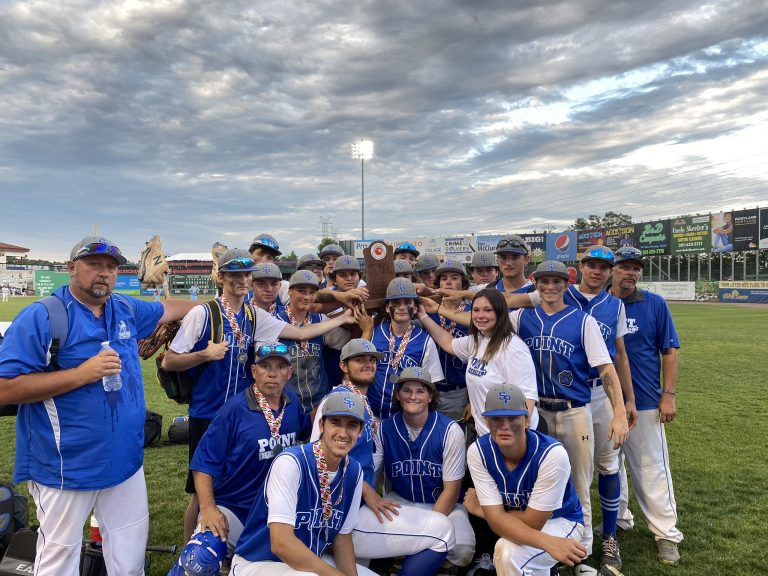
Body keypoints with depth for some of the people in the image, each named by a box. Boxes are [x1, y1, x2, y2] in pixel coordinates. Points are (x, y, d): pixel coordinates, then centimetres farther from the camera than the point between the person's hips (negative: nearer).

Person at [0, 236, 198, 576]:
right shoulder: (41, 317, -11)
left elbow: (167, 309, 28)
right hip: (66, 469, -5)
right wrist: (81, 373, -21)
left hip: (126, 462, 6)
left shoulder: (126, 309, 8)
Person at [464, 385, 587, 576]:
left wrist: (481, 511, -14)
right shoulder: (478, 451, -20)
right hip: (513, 524, 5)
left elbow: (532, 521, -23)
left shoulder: (552, 454, -31)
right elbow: (496, 518, -23)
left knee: (508, 553, -30)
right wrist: (547, 542, -38)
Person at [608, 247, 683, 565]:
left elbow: (669, 351, 0)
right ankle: (618, 518, 32)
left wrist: (669, 395, -6)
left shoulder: (655, 304, -2)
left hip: (645, 401, -2)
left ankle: (667, 534, 15)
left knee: (652, 467, 3)